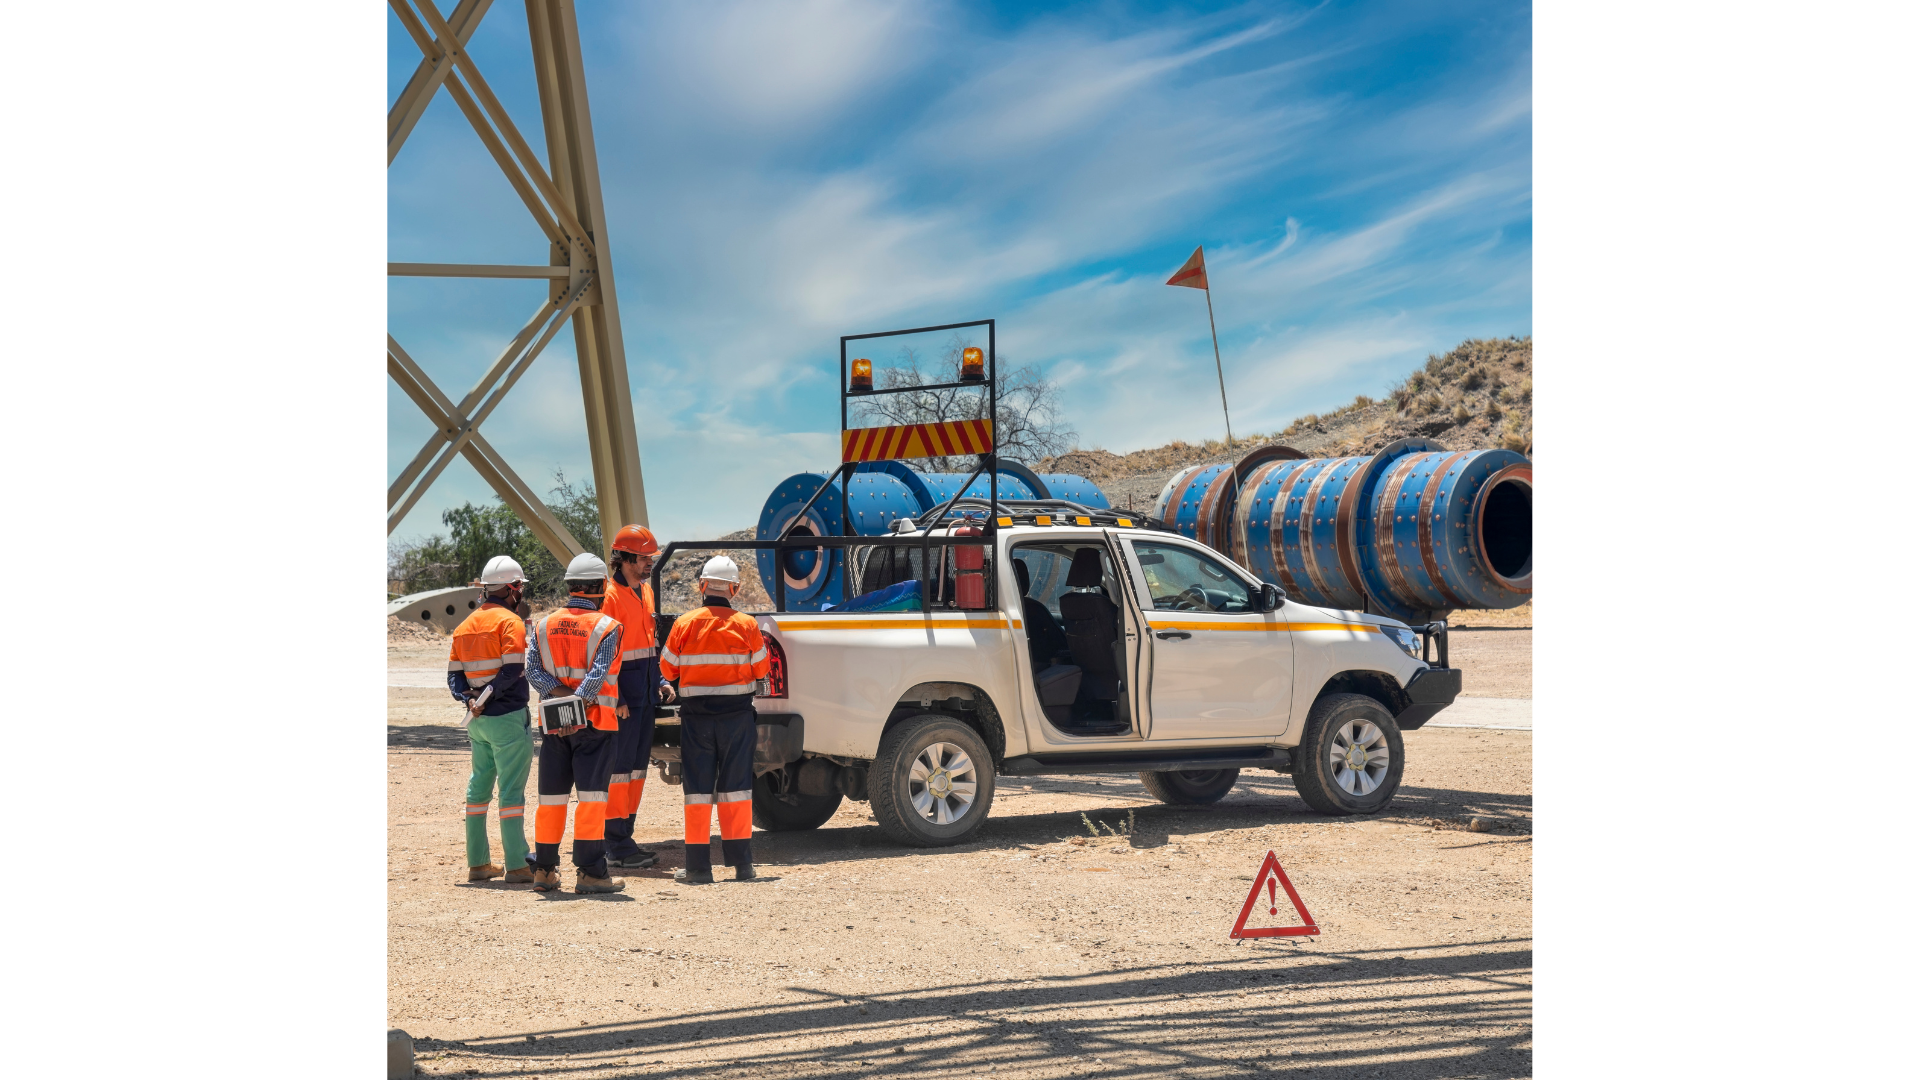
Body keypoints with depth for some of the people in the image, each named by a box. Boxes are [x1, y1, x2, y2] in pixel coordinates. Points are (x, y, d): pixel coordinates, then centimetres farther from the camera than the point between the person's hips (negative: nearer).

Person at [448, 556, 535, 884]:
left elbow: (454, 674, 10)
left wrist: (468, 699, -4)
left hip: (478, 720, 8)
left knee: (478, 789, 14)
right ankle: (516, 865, -6)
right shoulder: (510, 622, -10)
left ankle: (478, 863, 18)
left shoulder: (466, 625, 14)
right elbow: (513, 671, -21)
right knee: (511, 791, -6)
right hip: (508, 719, -8)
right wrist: (488, 697, -12)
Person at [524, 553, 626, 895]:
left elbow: (532, 669, -3)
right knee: (592, 795, -2)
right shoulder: (607, 627, -7)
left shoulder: (544, 625, 7)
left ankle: (544, 869, 17)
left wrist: (558, 692, -11)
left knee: (551, 795, 11)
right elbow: (599, 674, -18)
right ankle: (590, 871, -4)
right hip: (595, 723, -5)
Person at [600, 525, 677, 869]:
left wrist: (661, 680, 13)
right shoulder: (611, 595, -12)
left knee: (637, 765, 12)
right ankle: (616, 846, 0)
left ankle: (624, 837, 20)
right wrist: (615, 698, -19)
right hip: (623, 698, -9)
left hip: (645, 696, 9)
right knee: (619, 767, -4)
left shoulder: (646, 591, 15)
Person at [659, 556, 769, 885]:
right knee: (736, 786, 7)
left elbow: (668, 670, 3)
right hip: (737, 713, 0)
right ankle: (742, 863, 9)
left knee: (698, 787, 5)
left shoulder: (684, 624, -5)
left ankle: (698, 866, 4)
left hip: (696, 715, 0)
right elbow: (760, 670, 3)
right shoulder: (746, 624, -5)